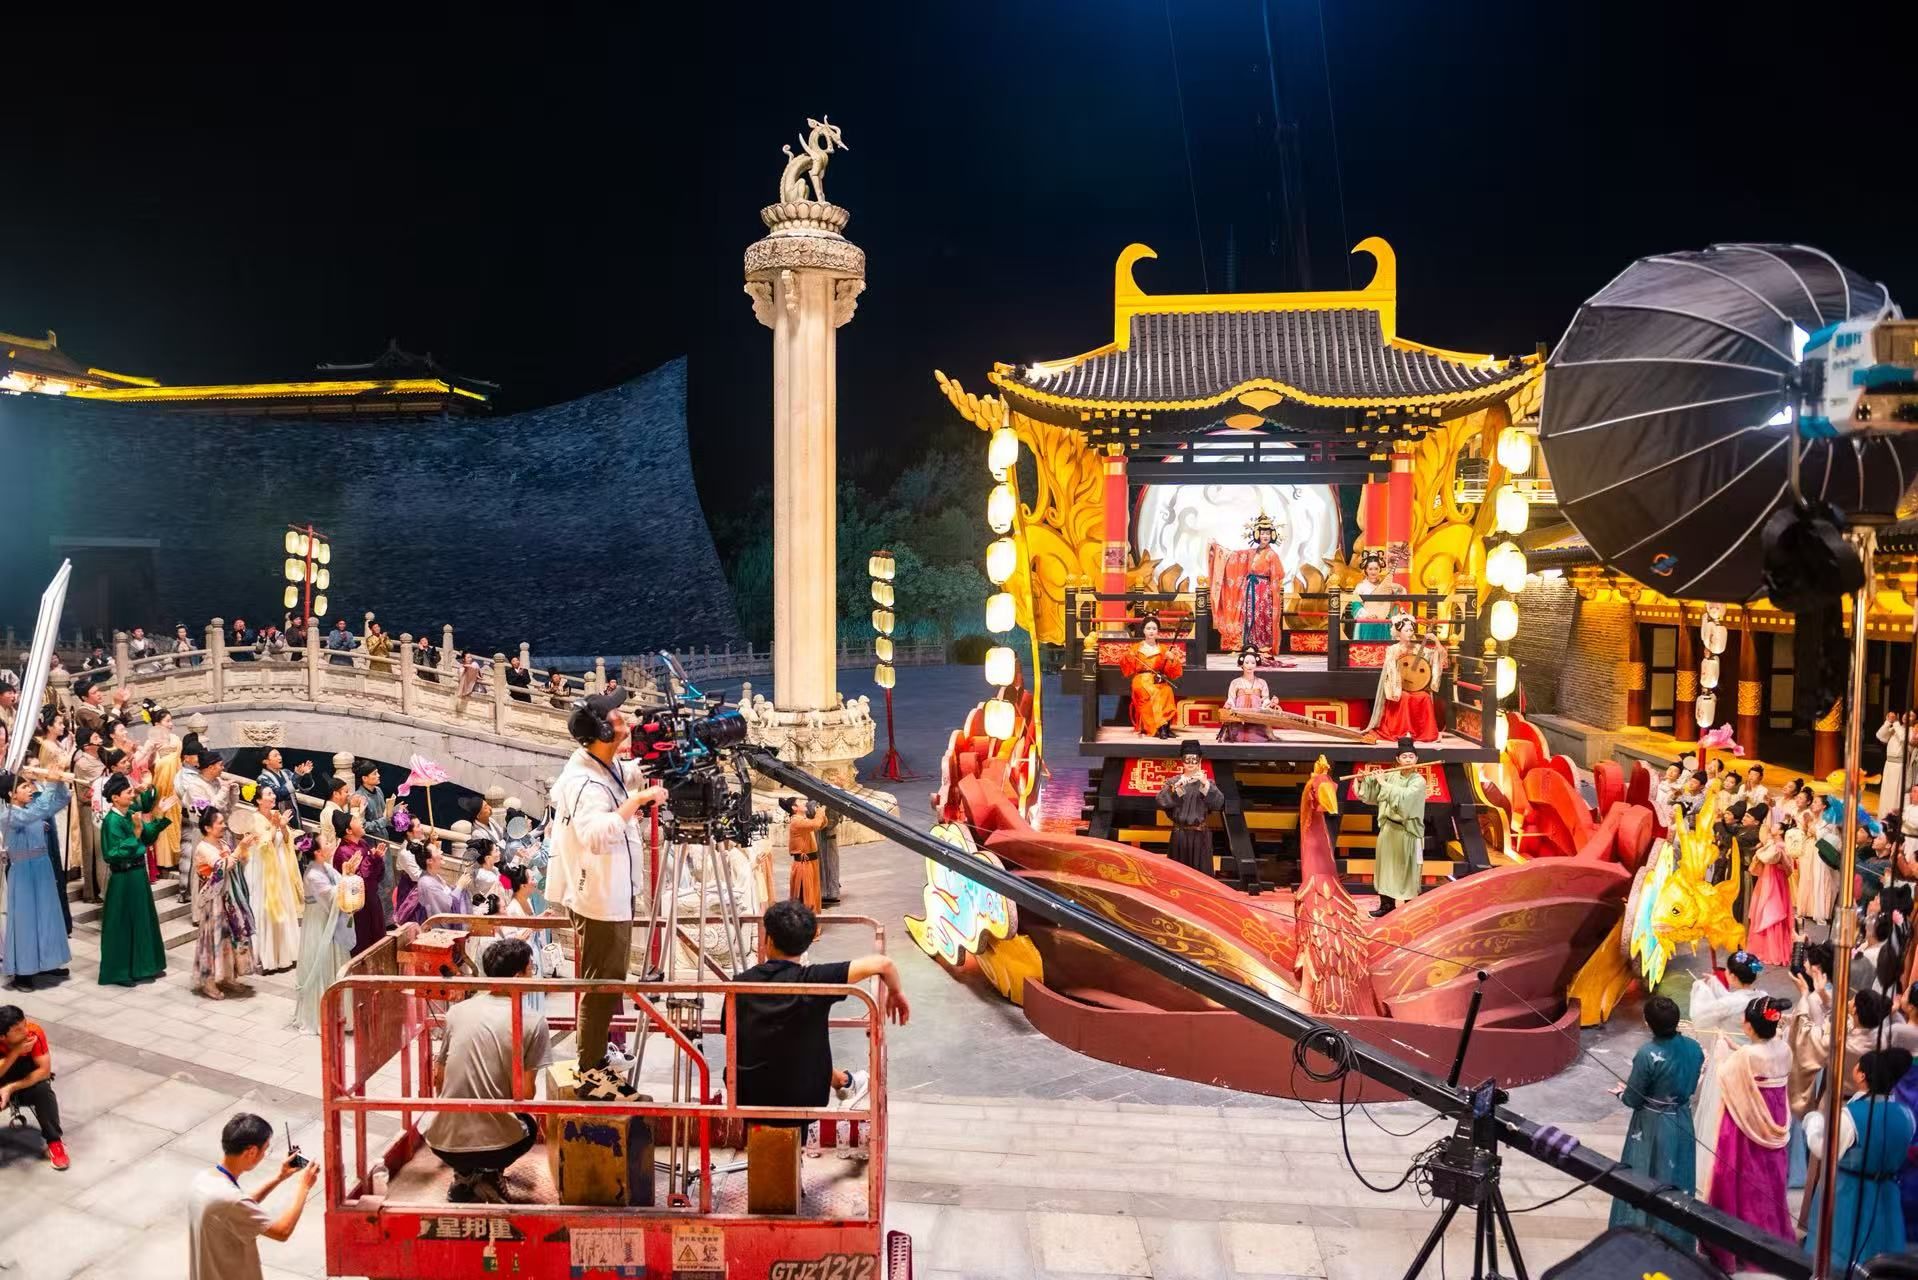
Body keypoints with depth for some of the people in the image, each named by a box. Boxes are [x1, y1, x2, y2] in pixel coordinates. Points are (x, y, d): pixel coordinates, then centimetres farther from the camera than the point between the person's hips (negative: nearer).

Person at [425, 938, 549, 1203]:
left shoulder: (458, 1010, 5)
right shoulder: (534, 1022, -7)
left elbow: (438, 1079, 13)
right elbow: (524, 1094, -5)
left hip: (442, 1142, 4)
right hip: (492, 1144, -4)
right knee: (530, 1127, 31)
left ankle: (465, 1176, 13)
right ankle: (488, 1176, 5)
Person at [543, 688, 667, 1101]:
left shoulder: (608, 766, 5)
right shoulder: (584, 782, -25)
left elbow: (637, 774, 27)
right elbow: (595, 834, -42)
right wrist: (637, 800, -36)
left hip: (613, 895, 10)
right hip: (599, 900, -10)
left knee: (607, 984, 19)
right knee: (602, 985, -1)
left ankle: (595, 1063, 31)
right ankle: (590, 1075, 10)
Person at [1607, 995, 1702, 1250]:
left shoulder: (1647, 1054, -27)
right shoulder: (1693, 1047, -10)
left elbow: (1634, 1099, -16)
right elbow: (1690, 1086, 6)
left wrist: (1621, 1093, 5)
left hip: (1652, 1127, -5)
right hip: (1682, 1123, 5)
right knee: (1677, 1183, 20)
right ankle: (1677, 1243, 34)